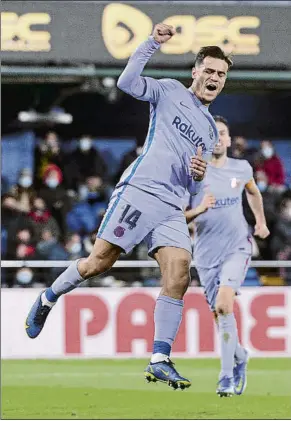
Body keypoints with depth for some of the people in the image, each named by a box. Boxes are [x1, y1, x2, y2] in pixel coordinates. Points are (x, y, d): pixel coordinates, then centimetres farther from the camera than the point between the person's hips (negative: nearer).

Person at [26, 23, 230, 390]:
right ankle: (47, 301, 19)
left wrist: (199, 174, 1)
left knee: (178, 275, -12)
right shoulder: (170, 91, 8)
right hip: (139, 191, -5)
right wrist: (153, 44, -16)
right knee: (99, 262, -8)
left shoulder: (210, 130, 23)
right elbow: (127, 82, -10)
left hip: (171, 208, 5)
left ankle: (160, 360, -11)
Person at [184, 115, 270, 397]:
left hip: (237, 247, -1)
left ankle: (227, 377, -19)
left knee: (224, 304, -22)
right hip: (206, 252, 1)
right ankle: (239, 356, 34)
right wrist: (199, 209, -23)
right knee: (220, 314, 4)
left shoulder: (241, 169, 4)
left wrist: (261, 221, 24)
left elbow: (253, 192, 29)